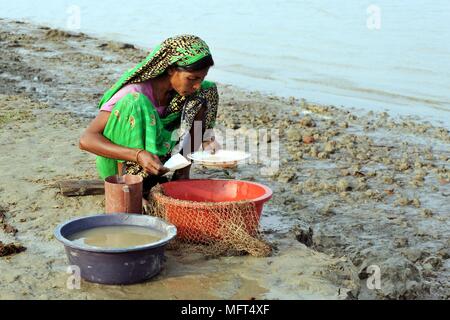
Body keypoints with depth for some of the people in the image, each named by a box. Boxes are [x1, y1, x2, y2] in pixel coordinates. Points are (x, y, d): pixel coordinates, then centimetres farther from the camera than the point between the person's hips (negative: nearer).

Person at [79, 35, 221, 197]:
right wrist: (138, 155, -47)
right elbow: (86, 139, -34)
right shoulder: (133, 94, -29)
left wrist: (207, 142, -21)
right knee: (134, 104, -34)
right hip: (119, 163, -6)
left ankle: (182, 175, -6)